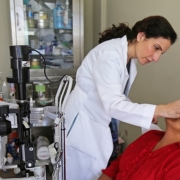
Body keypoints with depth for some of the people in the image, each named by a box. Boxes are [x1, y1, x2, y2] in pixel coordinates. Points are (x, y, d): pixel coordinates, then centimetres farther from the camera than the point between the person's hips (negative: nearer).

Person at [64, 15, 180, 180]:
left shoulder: (130, 58, 4)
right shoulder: (110, 54, -25)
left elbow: (117, 97, 7)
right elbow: (112, 104, -33)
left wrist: (146, 111, -5)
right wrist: (161, 110, -38)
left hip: (97, 122, 8)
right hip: (81, 122, -8)